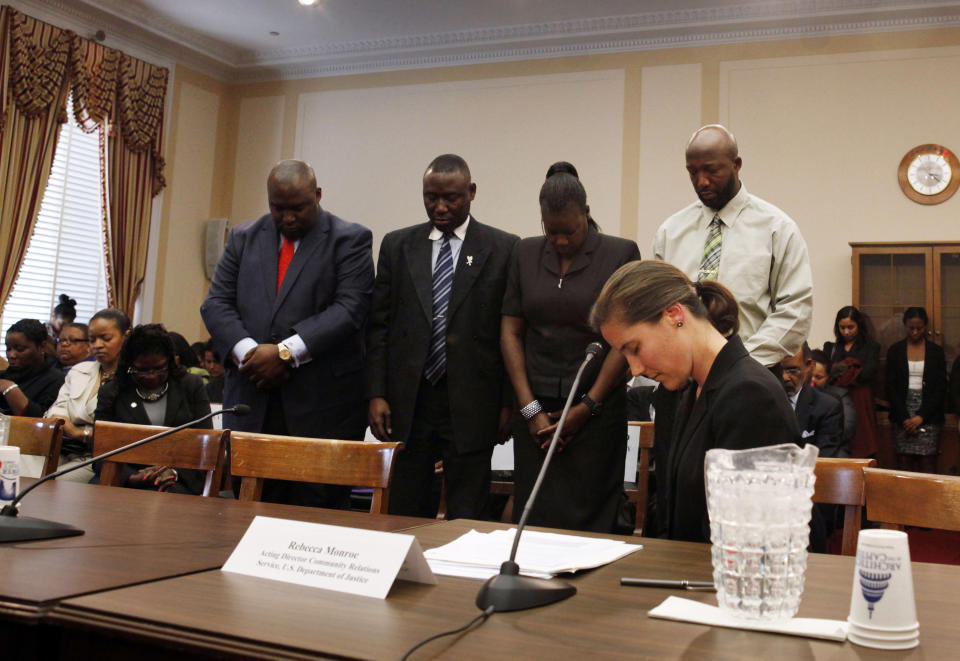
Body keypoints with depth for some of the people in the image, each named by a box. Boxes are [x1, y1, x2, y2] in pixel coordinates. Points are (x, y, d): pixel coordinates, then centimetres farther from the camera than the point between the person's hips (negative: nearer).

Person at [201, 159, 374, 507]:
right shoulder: (244, 238, 14)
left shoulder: (350, 240, 1)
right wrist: (246, 351, -11)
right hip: (251, 402, 4)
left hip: (322, 404, -4)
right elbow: (217, 303, 8)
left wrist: (286, 352, -17)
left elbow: (350, 308, -10)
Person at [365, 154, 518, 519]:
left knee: (466, 520, 4)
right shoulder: (397, 245, 9)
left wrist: (508, 404, -3)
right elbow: (379, 325, 8)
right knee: (405, 515, 9)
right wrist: (376, 394, 0)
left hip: (470, 407, -2)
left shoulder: (503, 248, 2)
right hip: (406, 404, 2)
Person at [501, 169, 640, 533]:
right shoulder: (525, 252, 9)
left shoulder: (621, 253, -1)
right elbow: (510, 332, 7)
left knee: (589, 520, 0)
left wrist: (587, 407, -7)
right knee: (534, 516, 3)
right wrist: (530, 409, -1)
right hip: (536, 408, 3)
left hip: (597, 408, -3)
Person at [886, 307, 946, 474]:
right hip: (902, 413, 1)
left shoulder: (936, 352, 6)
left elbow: (941, 388, 2)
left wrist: (921, 416, -8)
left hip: (928, 414, 0)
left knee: (927, 463, -7)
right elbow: (890, 387, 4)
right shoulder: (895, 351, 8)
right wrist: (904, 418, -6)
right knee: (904, 463, -4)